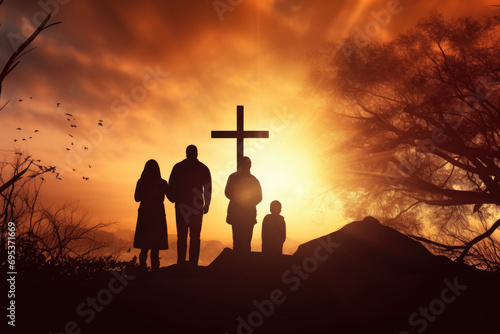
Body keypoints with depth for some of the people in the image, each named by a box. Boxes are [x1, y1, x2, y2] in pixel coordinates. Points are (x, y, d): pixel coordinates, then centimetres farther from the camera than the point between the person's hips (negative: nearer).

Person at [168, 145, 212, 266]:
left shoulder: (178, 167, 2)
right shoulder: (203, 168, 4)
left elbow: (171, 185, 1)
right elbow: (208, 188, 3)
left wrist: (175, 199, 15)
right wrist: (207, 205, 11)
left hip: (181, 206, 0)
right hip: (197, 206, 0)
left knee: (181, 236, 5)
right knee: (195, 236, 4)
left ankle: (181, 262, 1)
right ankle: (193, 263, 0)